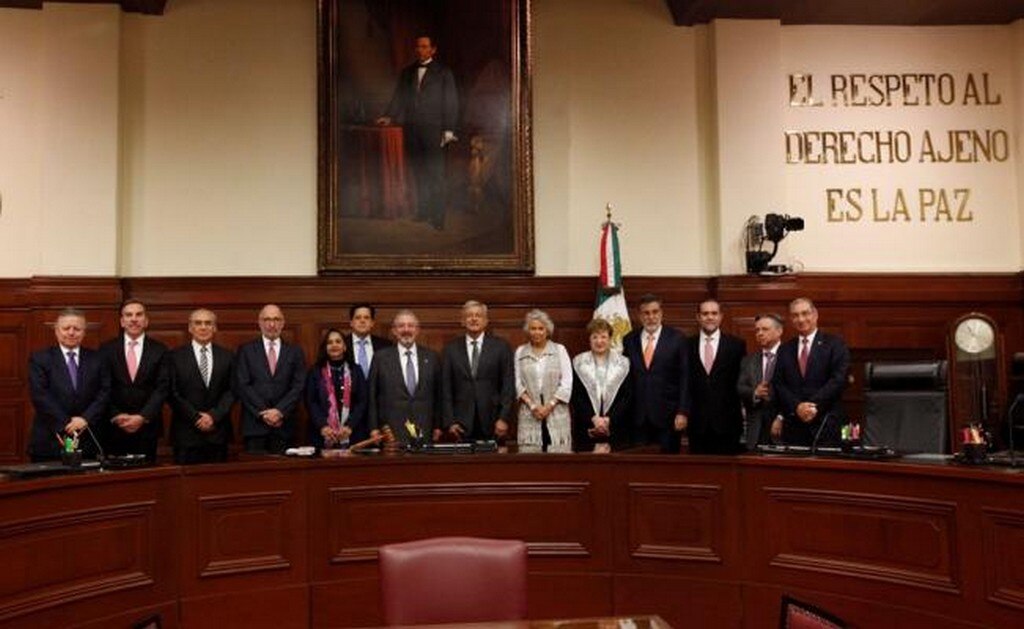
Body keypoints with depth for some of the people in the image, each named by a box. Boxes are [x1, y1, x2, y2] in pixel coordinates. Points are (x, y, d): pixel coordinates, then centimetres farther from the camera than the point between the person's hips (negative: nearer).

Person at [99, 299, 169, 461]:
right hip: (114, 427, 0)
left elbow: (162, 388, -2)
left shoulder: (159, 350, 4)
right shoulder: (107, 349, 6)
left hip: (147, 427, 0)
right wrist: (116, 416, -10)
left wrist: (142, 417, -12)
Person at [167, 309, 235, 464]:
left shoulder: (226, 356, 10)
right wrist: (196, 418, -9)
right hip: (187, 433, -2)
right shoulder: (176, 356, 3)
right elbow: (173, 393, -2)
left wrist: (214, 415, -9)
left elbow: (231, 391, 5)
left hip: (218, 433, 2)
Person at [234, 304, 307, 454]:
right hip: (254, 425, -1)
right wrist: (263, 412, -9)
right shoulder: (246, 350, 8)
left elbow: (299, 386, 3)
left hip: (284, 426, 1)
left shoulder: (295, 352, 10)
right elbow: (242, 386, -1)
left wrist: (280, 411, -10)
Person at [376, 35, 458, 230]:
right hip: (411, 129, 4)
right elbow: (399, 98, 17)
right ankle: (422, 212, 8)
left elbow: (451, 102, 2)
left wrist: (448, 130, -6)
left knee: (435, 174, -8)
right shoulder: (407, 72, 18)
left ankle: (437, 217, -7)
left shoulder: (443, 72, 7)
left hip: (433, 129, -4)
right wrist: (389, 116, 0)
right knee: (418, 173, 2)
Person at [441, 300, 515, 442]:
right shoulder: (451, 349, 7)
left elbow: (508, 386, 2)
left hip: (492, 424, 0)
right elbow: (446, 389, 5)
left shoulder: (501, 347, 4)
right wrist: (449, 422, -2)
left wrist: (504, 419, -6)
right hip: (462, 425, 1)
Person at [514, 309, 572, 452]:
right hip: (529, 414, 1)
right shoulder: (520, 352, 10)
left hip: (556, 413, -1)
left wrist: (549, 405, -9)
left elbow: (567, 382, 0)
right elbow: (517, 383, 5)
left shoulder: (560, 350, 6)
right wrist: (532, 405, -7)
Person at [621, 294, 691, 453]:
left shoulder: (677, 338, 1)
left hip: (667, 416, -2)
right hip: (637, 417, 2)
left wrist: (683, 412, -8)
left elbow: (685, 378, -2)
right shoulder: (629, 340, 8)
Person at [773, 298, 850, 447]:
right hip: (793, 425, 3)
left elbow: (839, 380, -6)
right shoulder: (785, 349, 14)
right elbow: (778, 384, 6)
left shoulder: (835, 344, 4)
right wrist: (796, 406, -10)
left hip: (826, 425, -3)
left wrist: (814, 405, -13)